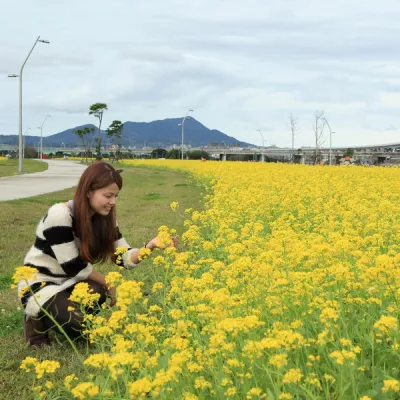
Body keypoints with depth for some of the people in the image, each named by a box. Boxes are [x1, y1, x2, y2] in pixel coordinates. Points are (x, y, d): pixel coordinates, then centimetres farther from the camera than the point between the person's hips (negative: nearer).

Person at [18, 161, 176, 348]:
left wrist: (150, 245, -26)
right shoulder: (60, 215, -26)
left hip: (68, 283, 7)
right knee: (78, 325, -32)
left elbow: (124, 258, -7)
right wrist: (107, 283, -12)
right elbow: (73, 266, -24)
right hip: (39, 285, -6)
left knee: (97, 292, -28)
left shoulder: (103, 218, -4)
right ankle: (37, 319, 1)